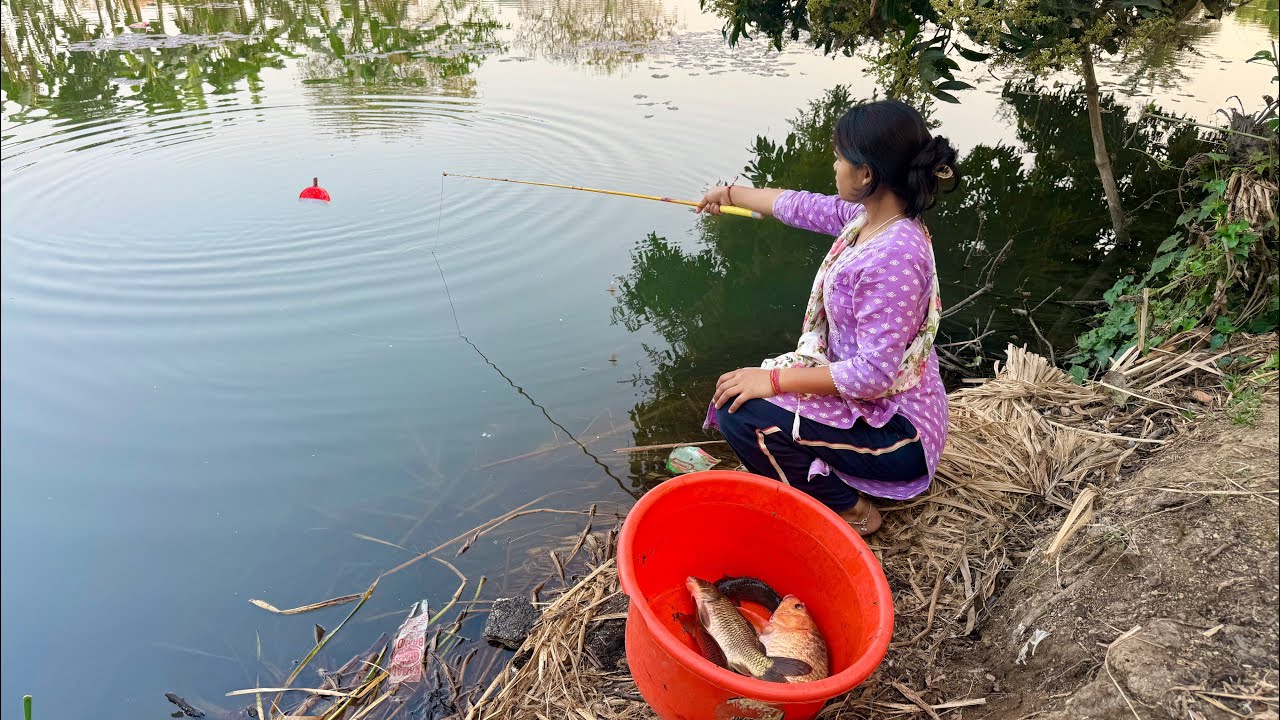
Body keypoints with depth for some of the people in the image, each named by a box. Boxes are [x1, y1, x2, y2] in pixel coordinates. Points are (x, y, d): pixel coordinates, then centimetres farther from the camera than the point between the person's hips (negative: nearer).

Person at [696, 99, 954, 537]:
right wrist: (732, 194, 26)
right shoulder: (868, 216, -4)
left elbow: (872, 374, -31)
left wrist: (774, 380, -26)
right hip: (870, 403, 9)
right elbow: (800, 206, 13)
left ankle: (848, 510, 1)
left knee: (740, 414, -19)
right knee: (741, 388, 14)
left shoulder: (893, 258, -31)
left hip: (894, 432, -9)